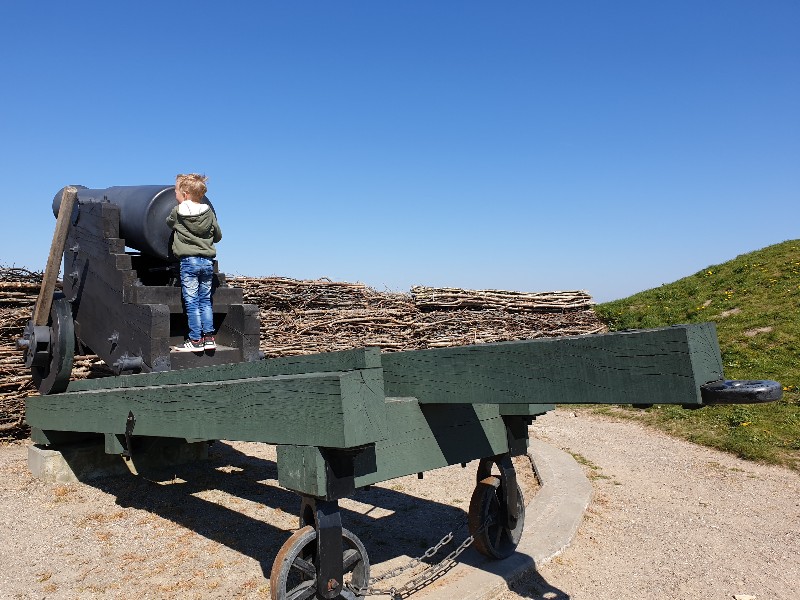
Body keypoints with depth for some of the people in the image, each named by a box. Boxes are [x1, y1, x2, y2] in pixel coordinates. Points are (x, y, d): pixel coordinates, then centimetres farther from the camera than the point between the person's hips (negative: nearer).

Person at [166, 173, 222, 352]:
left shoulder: (177, 212, -4)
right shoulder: (209, 212, 3)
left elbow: (169, 223, 16)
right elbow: (218, 235, 11)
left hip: (188, 261, -3)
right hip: (207, 261, 4)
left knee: (192, 302, 1)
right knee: (205, 300, 11)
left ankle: (195, 340, 2)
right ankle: (209, 337, 11)